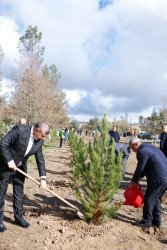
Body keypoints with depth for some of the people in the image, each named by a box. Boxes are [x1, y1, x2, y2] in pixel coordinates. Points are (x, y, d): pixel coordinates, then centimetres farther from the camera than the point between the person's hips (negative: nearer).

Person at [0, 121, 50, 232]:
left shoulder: (39, 141, -7)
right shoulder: (19, 129, -26)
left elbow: (40, 159, -2)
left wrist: (43, 178, -5)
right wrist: (9, 160, -24)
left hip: (20, 167, 6)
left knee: (19, 193, 13)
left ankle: (18, 217, 29)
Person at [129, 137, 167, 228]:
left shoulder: (142, 151, -14)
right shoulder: (150, 147, 17)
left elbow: (140, 168, -10)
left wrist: (133, 181, 5)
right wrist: (138, 179, 20)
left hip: (158, 180, -10)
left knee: (149, 200, 5)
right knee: (156, 199, 21)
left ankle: (146, 222, 18)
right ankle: (157, 221, 32)